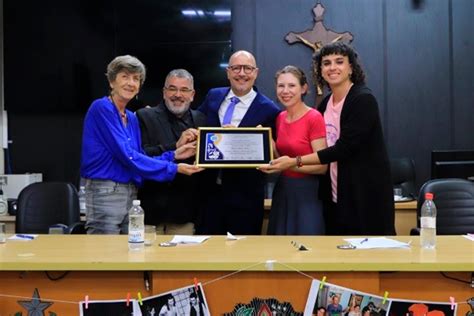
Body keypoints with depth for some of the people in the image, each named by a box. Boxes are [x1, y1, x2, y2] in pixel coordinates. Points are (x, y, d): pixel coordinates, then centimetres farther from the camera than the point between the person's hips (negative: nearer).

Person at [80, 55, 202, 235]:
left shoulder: (132, 118, 14)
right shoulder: (101, 108, -9)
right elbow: (126, 156, -16)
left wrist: (174, 155, 3)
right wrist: (174, 169, -13)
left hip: (131, 193, 8)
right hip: (105, 193, -8)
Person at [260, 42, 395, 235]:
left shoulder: (363, 100, -12)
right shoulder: (325, 104, 10)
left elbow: (344, 148, -19)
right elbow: (317, 146, 16)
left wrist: (295, 161, -20)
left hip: (366, 196, -6)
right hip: (335, 198, 6)